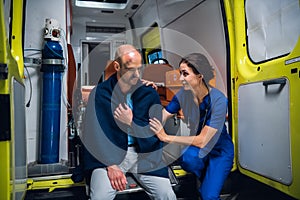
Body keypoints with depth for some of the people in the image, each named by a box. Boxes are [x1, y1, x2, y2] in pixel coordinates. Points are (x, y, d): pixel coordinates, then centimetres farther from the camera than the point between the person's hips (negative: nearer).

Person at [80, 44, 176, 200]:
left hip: (144, 154, 2)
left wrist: (132, 122, -11)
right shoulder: (99, 93, -3)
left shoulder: (149, 93, 1)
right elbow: (95, 134, -7)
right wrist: (111, 165, -16)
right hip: (109, 154, -1)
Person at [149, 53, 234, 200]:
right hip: (198, 147, 4)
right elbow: (160, 118, -14)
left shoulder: (218, 100, -29)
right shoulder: (184, 94, -14)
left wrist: (166, 137, -31)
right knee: (188, 158, -31)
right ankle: (206, 180, 3)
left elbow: (202, 141, -30)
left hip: (220, 150, -3)